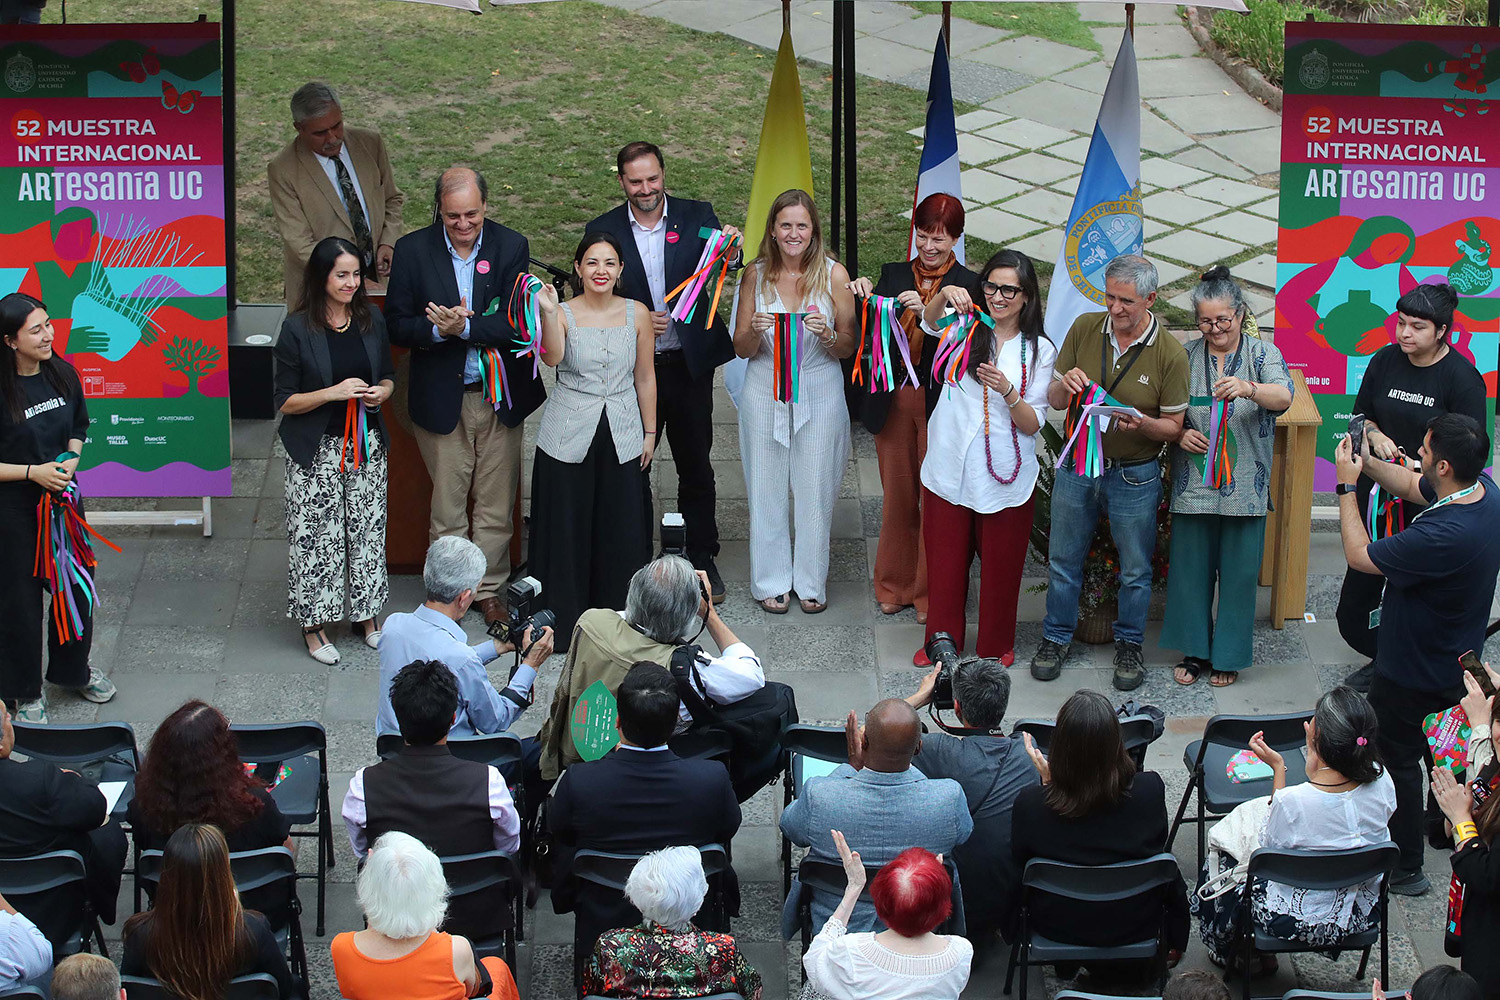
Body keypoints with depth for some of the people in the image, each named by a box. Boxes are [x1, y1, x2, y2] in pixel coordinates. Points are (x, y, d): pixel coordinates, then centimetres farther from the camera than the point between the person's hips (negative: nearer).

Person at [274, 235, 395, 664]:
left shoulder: (371, 320, 3)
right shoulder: (298, 329, -11)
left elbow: (388, 376, 15)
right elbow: (286, 401, -9)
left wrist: (381, 392, -8)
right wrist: (333, 393, -22)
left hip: (366, 444, 4)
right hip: (317, 449, -4)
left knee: (368, 530, 10)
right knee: (317, 535, 0)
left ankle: (366, 615, 25)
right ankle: (313, 625, 13)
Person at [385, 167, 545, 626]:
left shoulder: (511, 247, -4)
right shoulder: (412, 250, -4)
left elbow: (517, 322, -10)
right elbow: (397, 326, -4)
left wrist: (466, 327, -24)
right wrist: (438, 330, -24)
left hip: (499, 397, 1)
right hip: (441, 396, -1)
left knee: (495, 504, 9)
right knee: (446, 506, 6)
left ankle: (489, 590, 23)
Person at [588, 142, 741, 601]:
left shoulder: (696, 216, -2)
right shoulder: (604, 230, -2)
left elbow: (721, 259, -17)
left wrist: (731, 253, -41)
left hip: (689, 366, 0)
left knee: (696, 467, 10)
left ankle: (702, 559, 23)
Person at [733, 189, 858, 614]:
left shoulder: (834, 274, -3)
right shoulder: (756, 274, 0)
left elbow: (849, 347, 2)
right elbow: (741, 349, 5)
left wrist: (826, 334, -20)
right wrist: (755, 330, -18)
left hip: (819, 392, -1)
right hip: (765, 392, 1)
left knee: (816, 490, 4)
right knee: (767, 488, 6)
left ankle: (811, 582, 19)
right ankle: (772, 581, 19)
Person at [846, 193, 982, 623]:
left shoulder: (968, 285, -3)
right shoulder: (893, 275, 9)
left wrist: (928, 313, -29)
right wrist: (864, 296, -15)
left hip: (939, 403, -3)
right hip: (893, 399, 3)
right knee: (897, 495, 12)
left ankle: (931, 593, 13)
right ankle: (896, 586, 26)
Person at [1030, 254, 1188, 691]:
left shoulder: (1170, 354, -14)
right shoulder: (1084, 329, -6)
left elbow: (1174, 426, -9)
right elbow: (1053, 401, 2)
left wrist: (1141, 423, -30)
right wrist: (1064, 386, -22)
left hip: (1134, 476, -2)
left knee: (1135, 570, 12)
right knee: (1064, 560, 15)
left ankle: (1129, 645, 32)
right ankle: (1056, 638, 33)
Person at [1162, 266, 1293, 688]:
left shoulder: (1262, 354, 0)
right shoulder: (1185, 357, 6)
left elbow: (1284, 396, -20)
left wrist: (1248, 388, -40)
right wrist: (1180, 434, -11)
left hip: (1244, 488, -2)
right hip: (1193, 488, 2)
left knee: (1238, 571, 4)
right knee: (1190, 568, 7)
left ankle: (1229, 656, 18)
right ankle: (1194, 651, 22)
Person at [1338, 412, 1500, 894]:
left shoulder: (1444, 536, -41)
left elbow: (1360, 555, -26)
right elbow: (1410, 485, 7)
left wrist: (1347, 487, -18)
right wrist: (1366, 462, -7)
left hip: (1415, 676, -8)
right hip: (1456, 664, 9)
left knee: (1395, 759, 11)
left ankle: (1404, 869, 23)